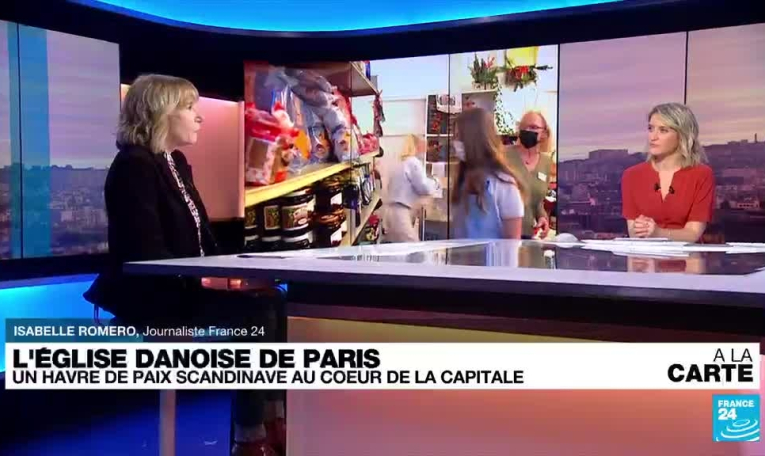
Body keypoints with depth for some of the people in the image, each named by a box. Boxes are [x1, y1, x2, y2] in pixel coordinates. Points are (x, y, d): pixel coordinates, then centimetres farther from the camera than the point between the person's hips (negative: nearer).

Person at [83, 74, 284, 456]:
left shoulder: (177, 163, 15)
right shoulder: (134, 165, -13)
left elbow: (201, 239, 14)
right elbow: (146, 253, -21)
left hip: (183, 287, 9)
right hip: (150, 296, -9)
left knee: (276, 302, -10)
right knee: (256, 314, -24)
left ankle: (276, 421, -6)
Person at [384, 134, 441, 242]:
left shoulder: (399, 163, 19)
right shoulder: (413, 162, -7)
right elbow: (424, 187, -9)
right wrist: (435, 183, 10)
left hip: (392, 211, 10)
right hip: (401, 212, -10)